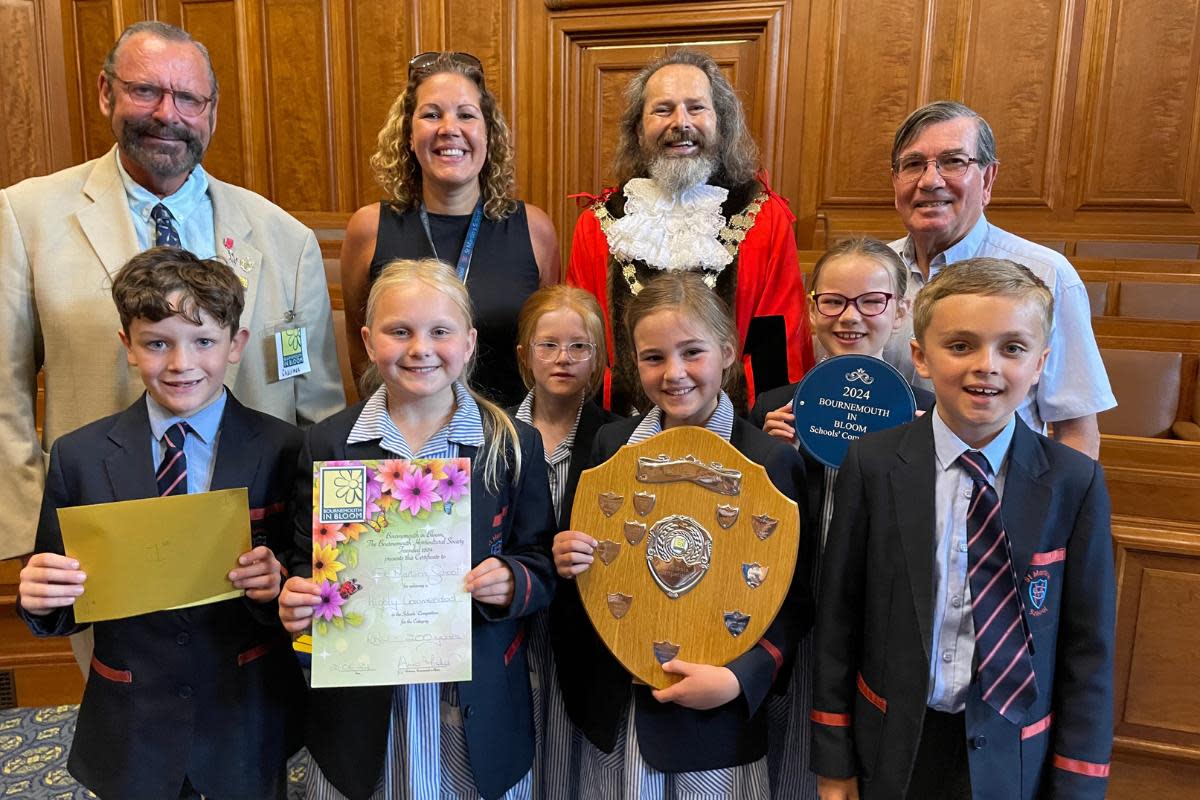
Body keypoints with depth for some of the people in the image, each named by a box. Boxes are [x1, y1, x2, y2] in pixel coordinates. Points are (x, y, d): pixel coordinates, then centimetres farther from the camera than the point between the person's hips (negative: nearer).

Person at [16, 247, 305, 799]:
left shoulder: (281, 450, -12)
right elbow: (65, 608, 1)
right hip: (131, 738, 2)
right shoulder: (78, 457, -6)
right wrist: (39, 598, -20)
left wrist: (278, 583, -26)